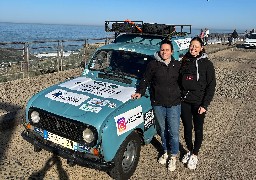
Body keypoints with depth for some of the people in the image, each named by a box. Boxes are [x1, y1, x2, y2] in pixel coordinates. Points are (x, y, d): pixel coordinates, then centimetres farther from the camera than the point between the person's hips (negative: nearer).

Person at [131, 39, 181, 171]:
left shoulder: (177, 65, 2)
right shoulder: (153, 65, -2)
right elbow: (145, 80, 3)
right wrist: (140, 92, -9)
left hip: (174, 104, 0)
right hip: (158, 104, 1)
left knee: (174, 132, 2)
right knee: (163, 129, 16)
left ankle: (173, 156, 23)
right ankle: (166, 152, 37)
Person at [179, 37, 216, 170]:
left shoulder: (207, 64, -7)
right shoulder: (184, 62, 3)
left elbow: (211, 86, -7)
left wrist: (204, 105, -12)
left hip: (199, 103, -3)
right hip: (184, 102, 3)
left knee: (198, 129, 10)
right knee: (187, 128, 13)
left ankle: (195, 155, 28)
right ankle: (189, 150, 35)